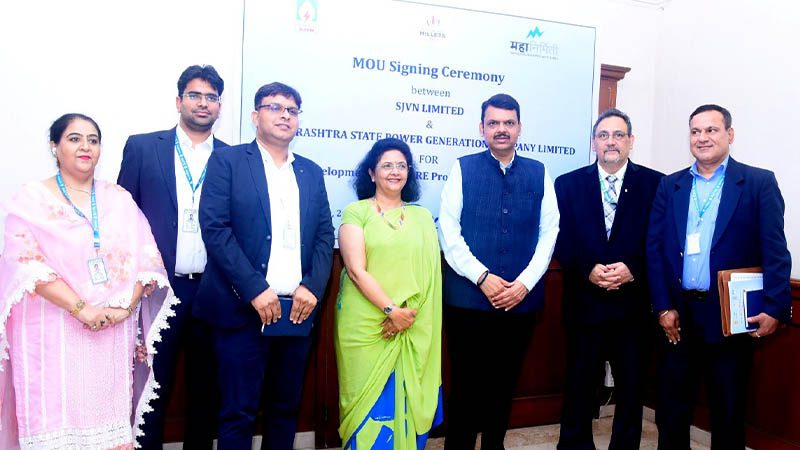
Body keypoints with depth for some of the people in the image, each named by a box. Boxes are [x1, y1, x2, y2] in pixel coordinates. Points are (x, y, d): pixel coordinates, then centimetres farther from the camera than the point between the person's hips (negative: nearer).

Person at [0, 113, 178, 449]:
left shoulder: (119, 199, 10)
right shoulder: (31, 200, 2)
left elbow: (147, 257, 3)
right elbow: (28, 264, -9)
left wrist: (127, 305, -11)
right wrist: (81, 308, -17)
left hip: (114, 332, 3)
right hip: (55, 332, -2)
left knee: (109, 416, 6)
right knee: (56, 419, 1)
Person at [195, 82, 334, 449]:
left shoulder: (311, 172, 15)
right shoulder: (227, 161, 1)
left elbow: (325, 234, 10)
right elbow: (214, 228, -9)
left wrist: (312, 287, -6)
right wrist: (255, 289, -15)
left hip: (298, 309, 4)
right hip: (244, 309, -4)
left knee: (286, 408, 13)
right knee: (238, 412, 2)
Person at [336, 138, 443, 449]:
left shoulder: (422, 216, 10)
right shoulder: (356, 212, 0)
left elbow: (430, 272, 5)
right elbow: (356, 270, -9)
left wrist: (409, 312, -10)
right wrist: (391, 310, -15)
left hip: (412, 328, 3)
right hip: (365, 326, -3)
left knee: (405, 400, 8)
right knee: (370, 402, 5)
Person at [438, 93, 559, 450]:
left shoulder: (539, 174, 8)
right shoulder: (463, 169, 2)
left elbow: (549, 232, 4)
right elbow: (448, 229, -5)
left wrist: (525, 282, -8)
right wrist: (482, 277, -13)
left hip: (522, 298, 2)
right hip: (468, 297, -2)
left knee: (505, 382, 13)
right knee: (467, 382, 5)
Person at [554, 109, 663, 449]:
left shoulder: (655, 184, 2)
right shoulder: (568, 184, 5)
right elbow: (560, 241, 0)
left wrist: (632, 270, -16)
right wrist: (588, 270, -14)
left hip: (633, 304, 0)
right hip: (584, 303, 0)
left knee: (631, 387, 10)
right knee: (578, 386, 8)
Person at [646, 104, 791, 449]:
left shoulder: (760, 183, 0)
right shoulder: (670, 186, 8)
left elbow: (775, 251, -6)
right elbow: (655, 248, 3)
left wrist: (775, 308, -16)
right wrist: (663, 306, -5)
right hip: (678, 314, 3)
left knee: (728, 411, 11)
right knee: (671, 408, 11)